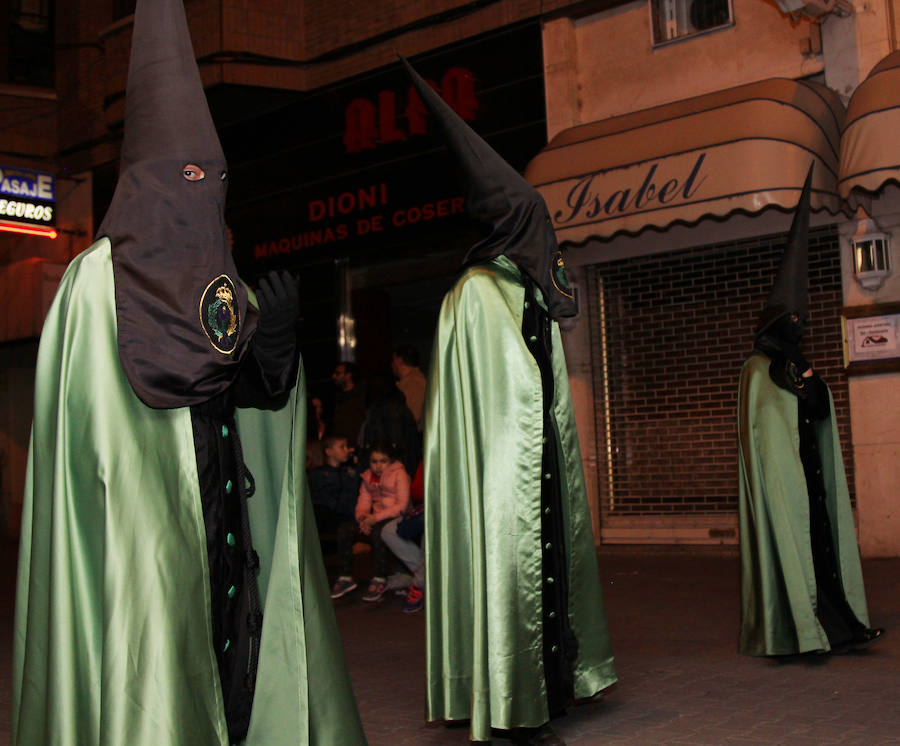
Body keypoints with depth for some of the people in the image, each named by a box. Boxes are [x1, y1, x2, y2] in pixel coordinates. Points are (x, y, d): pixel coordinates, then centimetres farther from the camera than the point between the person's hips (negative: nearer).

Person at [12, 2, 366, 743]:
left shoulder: (226, 284, 15)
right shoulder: (98, 277, -3)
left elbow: (267, 404, 12)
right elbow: (80, 411, -8)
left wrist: (277, 347, -7)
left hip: (226, 522, 6)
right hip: (137, 521, -6)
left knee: (239, 652, 4)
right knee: (150, 677, -5)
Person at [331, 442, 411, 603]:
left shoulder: (399, 474, -3)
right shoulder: (368, 476, 16)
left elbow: (402, 505, -12)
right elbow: (364, 500, 11)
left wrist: (376, 518, -19)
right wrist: (362, 516, -14)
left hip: (395, 518, -6)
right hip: (375, 519, 6)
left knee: (377, 532, -37)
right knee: (344, 530, -16)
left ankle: (380, 579, -23)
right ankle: (346, 577, -8)